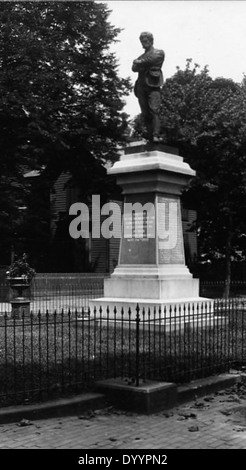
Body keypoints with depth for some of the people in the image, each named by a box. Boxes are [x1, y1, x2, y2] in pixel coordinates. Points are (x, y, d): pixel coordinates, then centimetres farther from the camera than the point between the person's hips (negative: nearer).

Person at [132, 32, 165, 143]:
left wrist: (138, 62, 9)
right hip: (141, 85, 5)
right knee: (145, 113, -4)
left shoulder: (159, 52, 14)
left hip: (153, 84, -5)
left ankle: (155, 136, -28)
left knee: (154, 110, -19)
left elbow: (149, 60, -5)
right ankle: (150, 137, -6)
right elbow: (134, 68, 12)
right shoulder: (141, 56, 29)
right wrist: (145, 66, -4)